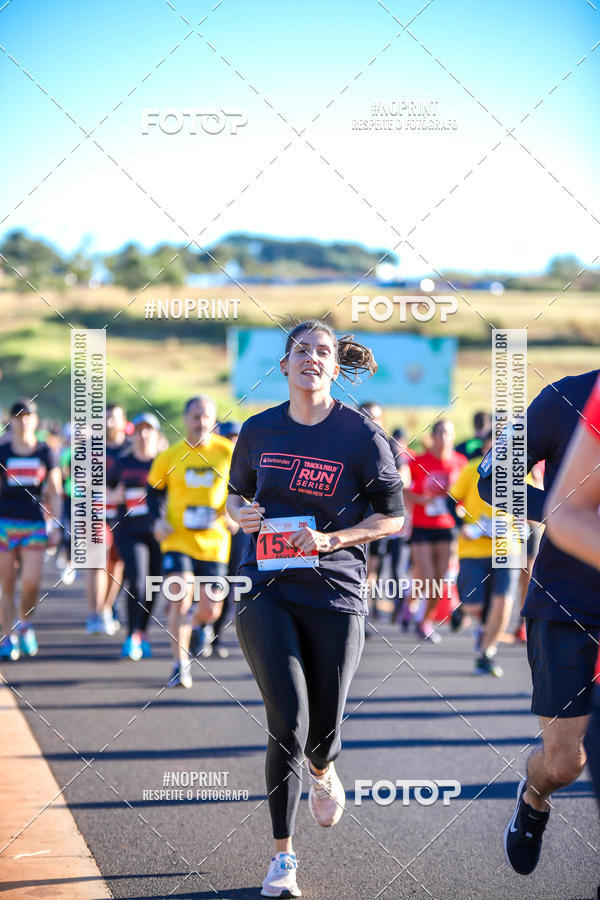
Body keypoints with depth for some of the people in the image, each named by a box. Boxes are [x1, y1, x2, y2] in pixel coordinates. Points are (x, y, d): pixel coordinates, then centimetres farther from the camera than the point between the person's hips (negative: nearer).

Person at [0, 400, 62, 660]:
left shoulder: (46, 453, 5)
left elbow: (54, 494, 9)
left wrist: (56, 526, 3)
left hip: (35, 524, 0)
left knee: (31, 583, -9)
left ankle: (25, 625, 19)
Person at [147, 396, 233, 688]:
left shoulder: (228, 452, -1)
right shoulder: (169, 456, -1)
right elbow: (154, 491, 13)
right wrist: (157, 519, -4)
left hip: (213, 542, 1)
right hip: (178, 540, -1)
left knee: (210, 611, 2)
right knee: (180, 601, -15)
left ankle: (198, 623, 41)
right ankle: (180, 665, -1)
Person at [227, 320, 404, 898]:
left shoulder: (361, 434, -2)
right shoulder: (259, 431, 6)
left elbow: (392, 515, 2)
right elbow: (236, 493, 22)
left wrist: (331, 538, -13)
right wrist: (241, 514, -2)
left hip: (335, 593, -1)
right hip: (266, 590, 1)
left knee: (322, 730, 3)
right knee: (288, 723, -14)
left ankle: (323, 773, 43)